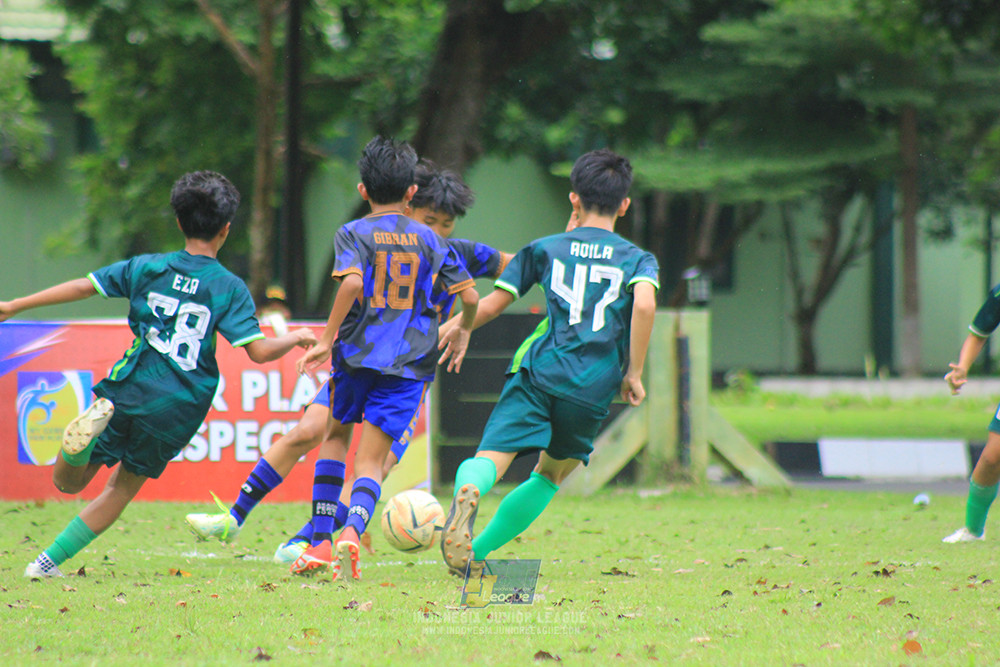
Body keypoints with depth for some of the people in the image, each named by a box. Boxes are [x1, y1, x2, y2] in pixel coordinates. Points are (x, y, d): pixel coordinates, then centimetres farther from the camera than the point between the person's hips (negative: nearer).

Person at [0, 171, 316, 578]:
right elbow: (258, 351, -7)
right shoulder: (230, 288, -1)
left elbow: (82, 287, 5)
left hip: (130, 391, 0)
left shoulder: (147, 268, 6)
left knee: (67, 482, 6)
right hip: (179, 409, 0)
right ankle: (49, 561, 5)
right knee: (123, 488, 16)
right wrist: (295, 339, 13)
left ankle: (95, 423, -27)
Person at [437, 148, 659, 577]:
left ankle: (468, 492, -50)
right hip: (594, 389, 1)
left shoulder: (546, 248, 16)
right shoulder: (638, 260, 13)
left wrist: (445, 333, 31)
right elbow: (644, 304, -9)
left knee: (491, 458, -15)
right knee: (550, 476, 20)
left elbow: (492, 304, 15)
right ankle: (479, 551, 12)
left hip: (539, 370, -1)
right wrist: (633, 374, -2)